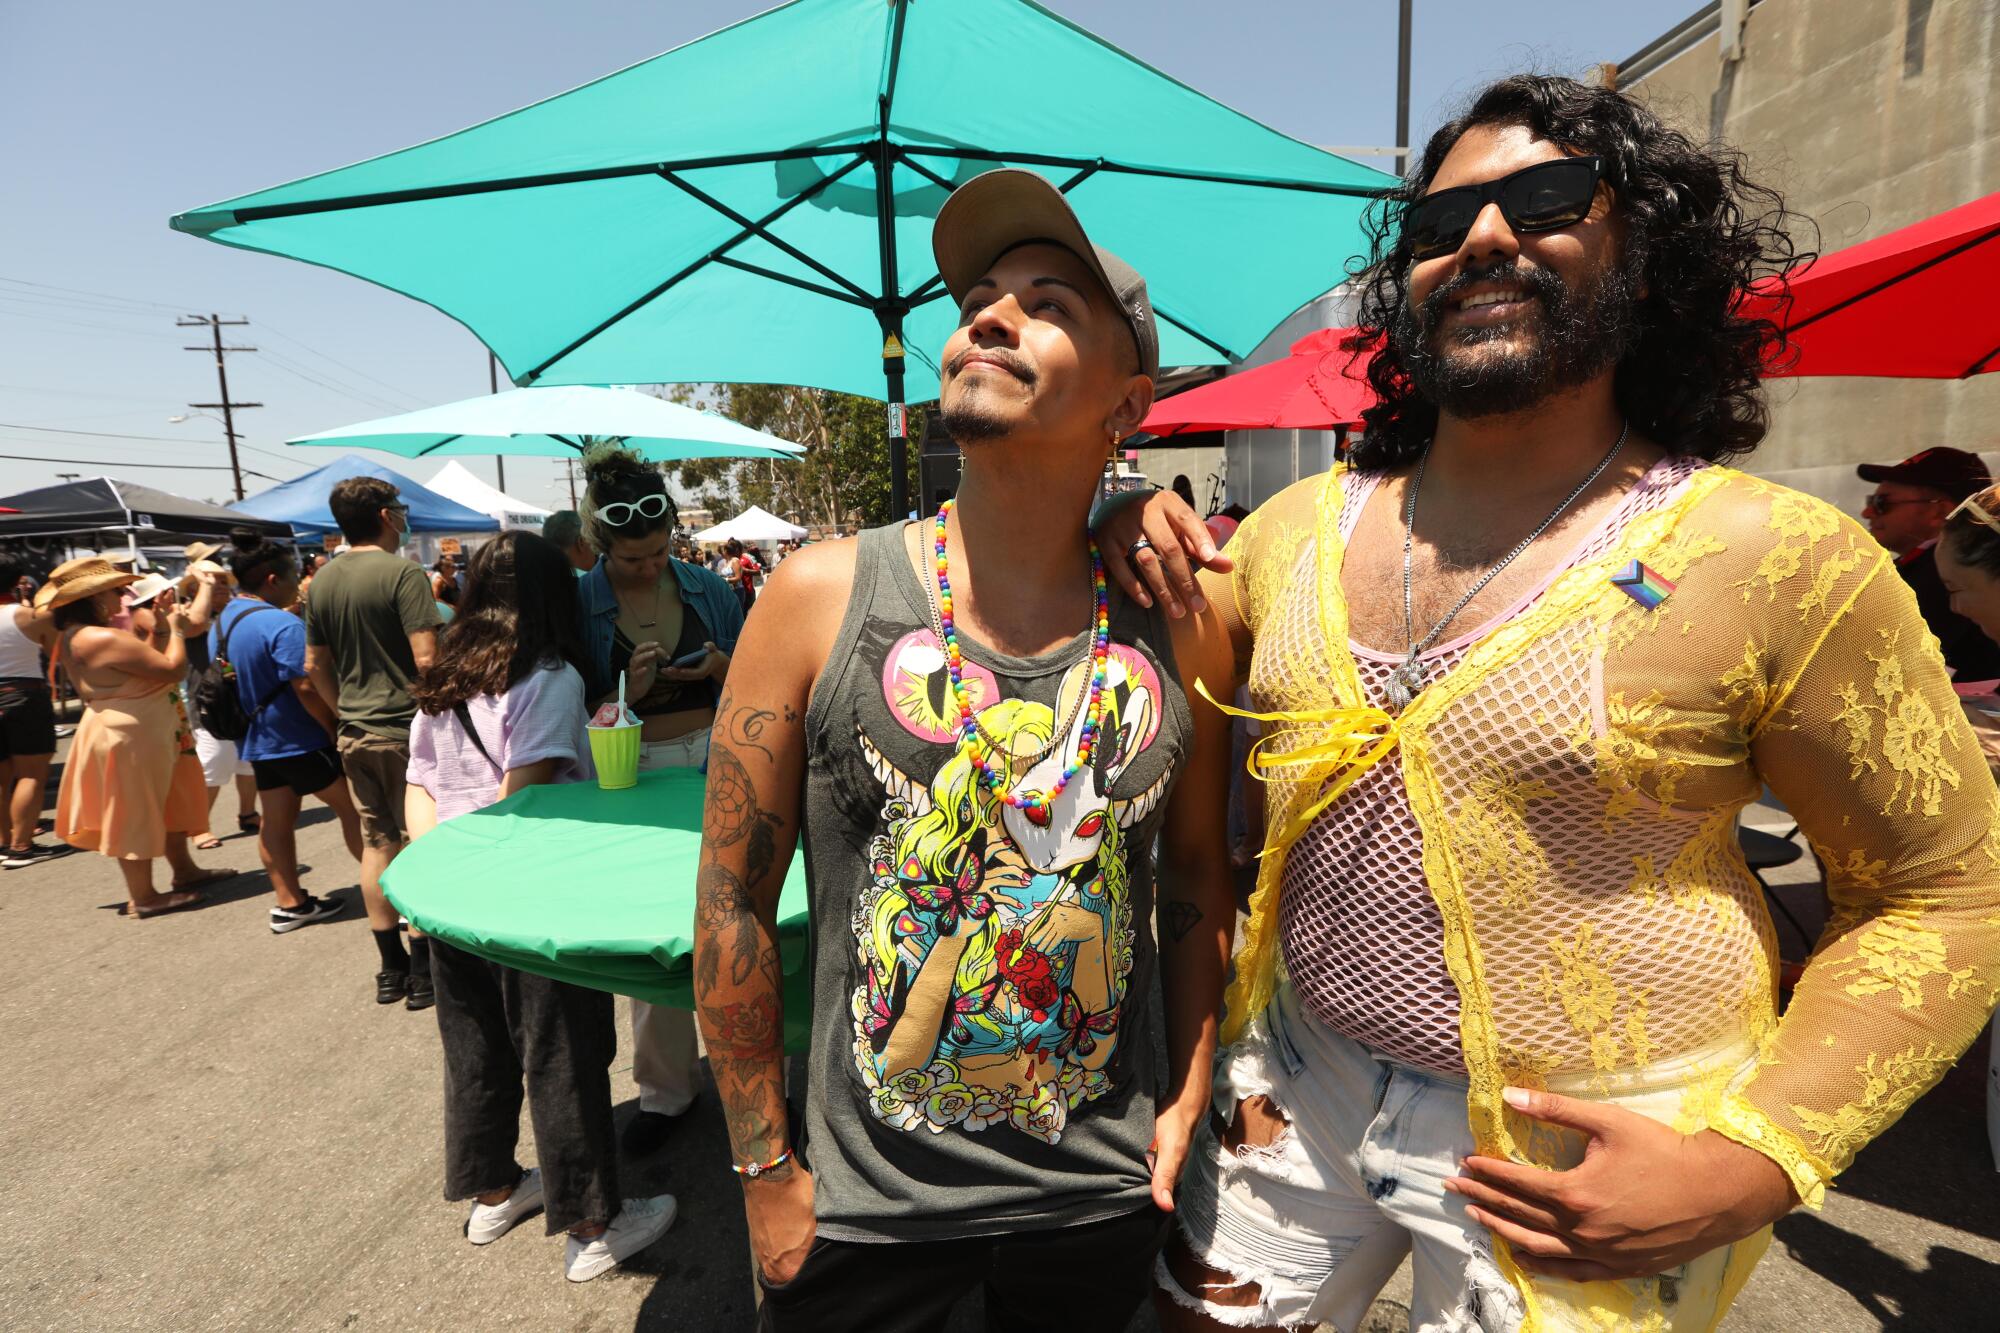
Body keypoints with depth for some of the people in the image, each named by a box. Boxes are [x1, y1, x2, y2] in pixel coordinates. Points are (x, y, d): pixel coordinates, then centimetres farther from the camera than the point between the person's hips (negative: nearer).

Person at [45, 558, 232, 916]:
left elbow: (144, 661, 14)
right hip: (130, 738, -10)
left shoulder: (76, 636, 8)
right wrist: (173, 628, -11)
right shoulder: (104, 638, -25)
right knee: (136, 814, 1)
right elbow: (174, 669, -25)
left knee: (169, 804, 22)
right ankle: (143, 897, 13)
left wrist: (160, 626, 6)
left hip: (140, 733, 10)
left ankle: (184, 870, 34)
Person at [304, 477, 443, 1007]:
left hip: (355, 732, 7)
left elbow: (315, 665, 14)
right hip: (406, 729, -6)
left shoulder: (323, 581, 9)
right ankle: (421, 971, 8)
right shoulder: (402, 573, -13)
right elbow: (426, 658, -20)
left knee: (376, 843, 12)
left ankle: (391, 967, 20)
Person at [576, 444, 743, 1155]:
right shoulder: (578, 604, -4)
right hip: (633, 781, -1)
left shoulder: (706, 587, 2)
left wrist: (722, 667, -11)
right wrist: (627, 692, -19)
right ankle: (664, 1088, 28)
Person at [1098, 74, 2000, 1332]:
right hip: (1298, 1083, 4)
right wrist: (1141, 546, -6)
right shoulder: (1295, 526, -1)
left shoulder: (1775, 558, -14)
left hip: (1584, 1153, -3)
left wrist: (1755, 1162, -15)